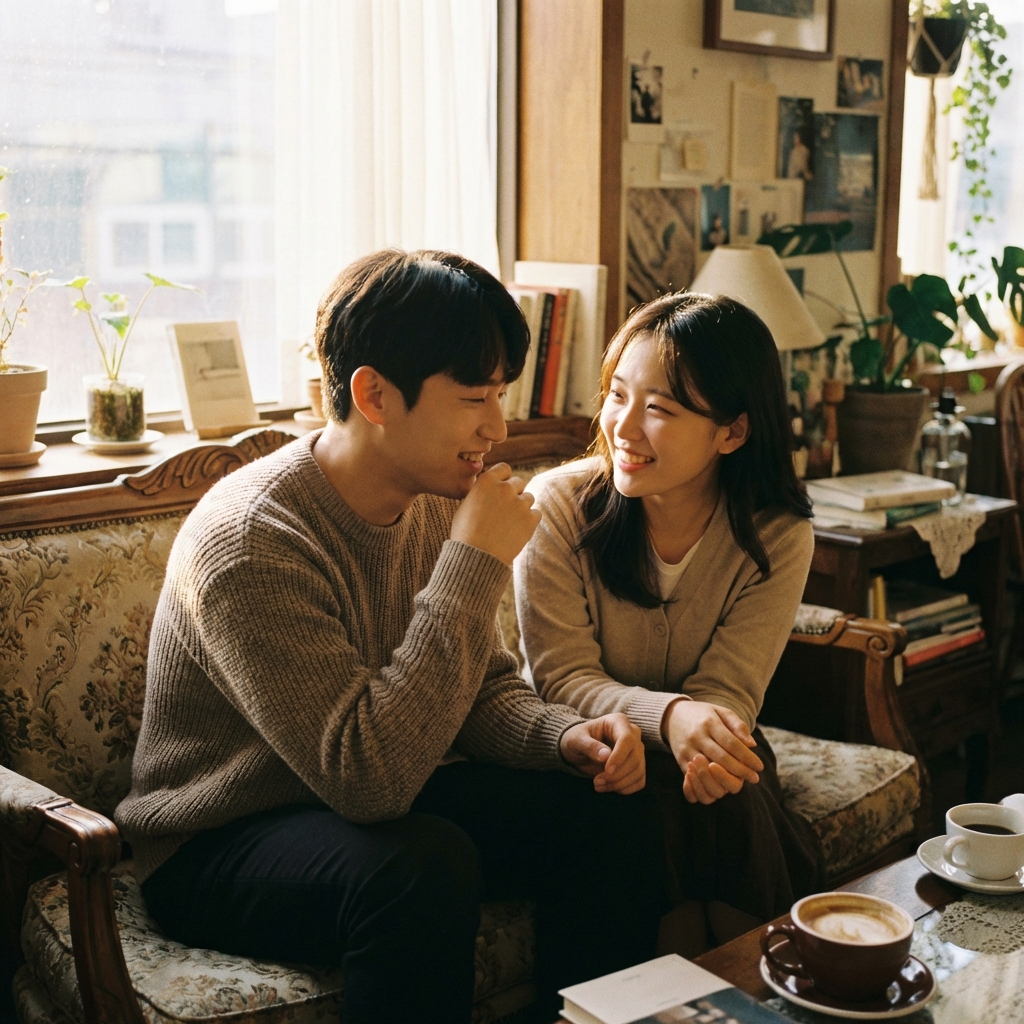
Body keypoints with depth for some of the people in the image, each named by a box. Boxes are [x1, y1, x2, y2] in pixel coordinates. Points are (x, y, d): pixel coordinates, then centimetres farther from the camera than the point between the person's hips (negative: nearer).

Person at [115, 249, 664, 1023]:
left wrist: (562, 735, -15)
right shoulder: (250, 542, -27)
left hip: (381, 799, 7)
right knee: (424, 864, -35)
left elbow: (486, 687, 8)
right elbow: (366, 775, -33)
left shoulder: (434, 503, -3)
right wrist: (476, 565, -32)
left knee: (606, 807, -9)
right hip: (217, 846, -7)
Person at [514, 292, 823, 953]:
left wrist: (707, 735, -37)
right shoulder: (558, 503, -15)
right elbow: (562, 679, -16)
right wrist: (669, 717, -37)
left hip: (702, 750, 2)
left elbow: (726, 694, -11)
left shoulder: (778, 538, -10)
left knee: (727, 799, -30)